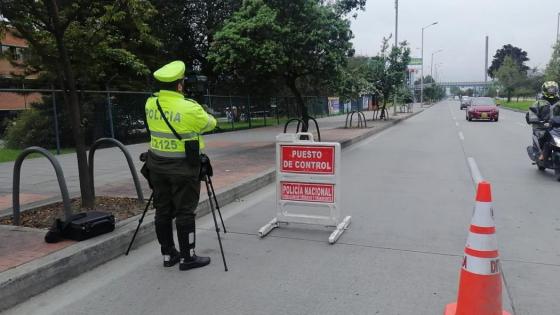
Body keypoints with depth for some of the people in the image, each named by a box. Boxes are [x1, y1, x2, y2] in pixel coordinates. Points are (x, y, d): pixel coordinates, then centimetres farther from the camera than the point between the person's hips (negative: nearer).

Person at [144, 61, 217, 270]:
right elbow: (210, 124, -1)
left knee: (163, 211, 13)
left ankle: (168, 254, 24)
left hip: (157, 165, 6)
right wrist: (202, 114, 21)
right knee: (185, 212, 3)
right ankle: (187, 257, 12)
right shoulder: (189, 108, -17)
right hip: (183, 167, -6)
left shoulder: (150, 104, 0)